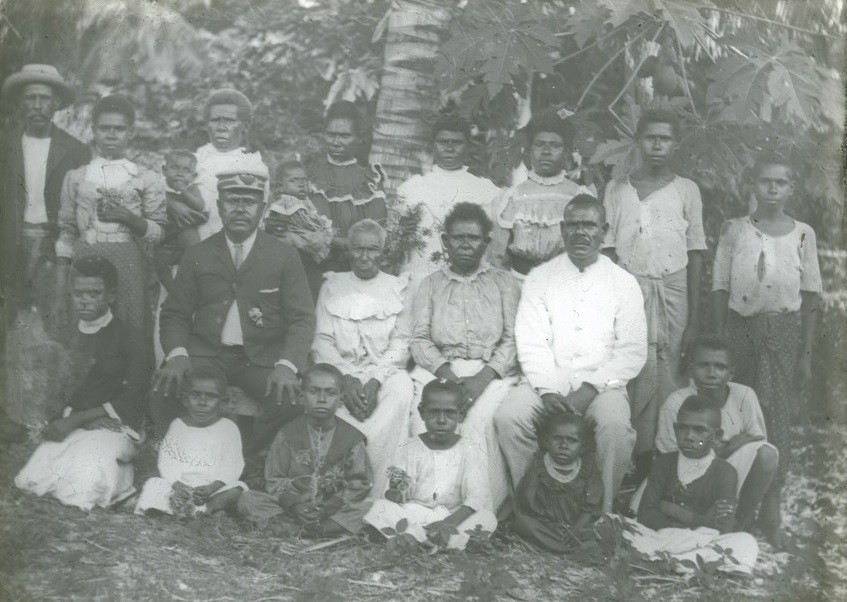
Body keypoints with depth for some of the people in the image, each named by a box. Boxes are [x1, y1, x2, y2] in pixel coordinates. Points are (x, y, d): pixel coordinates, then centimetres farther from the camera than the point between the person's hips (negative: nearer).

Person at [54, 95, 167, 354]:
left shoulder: (146, 179, 6)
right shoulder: (75, 177, 10)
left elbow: (159, 233, 2)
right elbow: (66, 232, 11)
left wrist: (127, 216, -14)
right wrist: (61, 279, 3)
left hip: (129, 266, -1)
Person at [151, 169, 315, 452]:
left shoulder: (284, 256, 4)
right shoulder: (197, 255, 10)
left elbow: (302, 319, 0)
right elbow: (175, 314, 9)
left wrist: (287, 365, -18)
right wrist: (176, 355, -12)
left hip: (262, 357, -1)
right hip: (205, 354, 1)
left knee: (291, 400, -29)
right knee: (163, 391, -26)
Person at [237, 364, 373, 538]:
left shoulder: (351, 437, 1)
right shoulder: (288, 435, 3)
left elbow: (359, 484, -2)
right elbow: (274, 479, 1)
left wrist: (330, 506, -17)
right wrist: (294, 505, -18)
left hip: (335, 509, -1)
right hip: (293, 508, 1)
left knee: (367, 508, -29)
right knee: (247, 499, -21)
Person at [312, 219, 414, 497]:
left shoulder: (398, 288, 13)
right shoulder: (332, 286, 15)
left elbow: (400, 344, 3)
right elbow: (322, 341, 6)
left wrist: (375, 381, -15)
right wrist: (346, 378, -13)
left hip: (385, 370, 0)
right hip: (340, 369, 1)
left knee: (401, 390, -36)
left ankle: (377, 490, -33)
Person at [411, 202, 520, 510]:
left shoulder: (504, 283, 13)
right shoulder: (430, 284, 17)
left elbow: (512, 340, 3)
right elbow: (419, 338, 7)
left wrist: (484, 377, -14)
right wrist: (445, 373, -12)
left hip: (493, 372, -1)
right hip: (438, 370, 1)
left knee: (479, 419, -31)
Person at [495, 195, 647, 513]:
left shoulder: (624, 283, 7)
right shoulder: (539, 279, 8)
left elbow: (633, 351, 1)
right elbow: (530, 344, 1)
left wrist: (590, 389, -13)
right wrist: (548, 391, -15)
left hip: (602, 386, -1)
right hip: (546, 383, 1)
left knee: (616, 426, -32)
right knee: (508, 418, -26)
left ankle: (602, 512, -14)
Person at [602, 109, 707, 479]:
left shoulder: (686, 190, 7)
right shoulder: (617, 189, 10)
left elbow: (696, 252, 6)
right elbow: (608, 248, 8)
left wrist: (694, 316, 1)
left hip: (673, 288, 0)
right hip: (628, 289, 0)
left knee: (666, 376, -2)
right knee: (636, 374, -7)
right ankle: (637, 454, 0)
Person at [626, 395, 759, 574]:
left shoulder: (725, 473, 1)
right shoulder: (664, 463, 8)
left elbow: (723, 529, -11)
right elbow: (645, 513, -5)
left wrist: (675, 511, -9)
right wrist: (702, 521, -15)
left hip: (703, 543, -1)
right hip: (660, 537, 1)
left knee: (746, 544, -31)